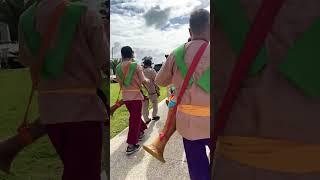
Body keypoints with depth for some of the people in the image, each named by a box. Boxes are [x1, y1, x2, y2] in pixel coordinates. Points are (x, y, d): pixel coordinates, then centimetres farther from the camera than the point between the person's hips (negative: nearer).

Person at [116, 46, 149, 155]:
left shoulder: (118, 67, 2)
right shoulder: (136, 66, -11)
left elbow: (118, 80, 12)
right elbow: (143, 81, -14)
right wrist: (148, 80, 7)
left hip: (125, 96, 5)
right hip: (136, 95, -5)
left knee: (134, 116, 23)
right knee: (135, 119, 1)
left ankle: (140, 132, 41)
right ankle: (131, 146, 1)